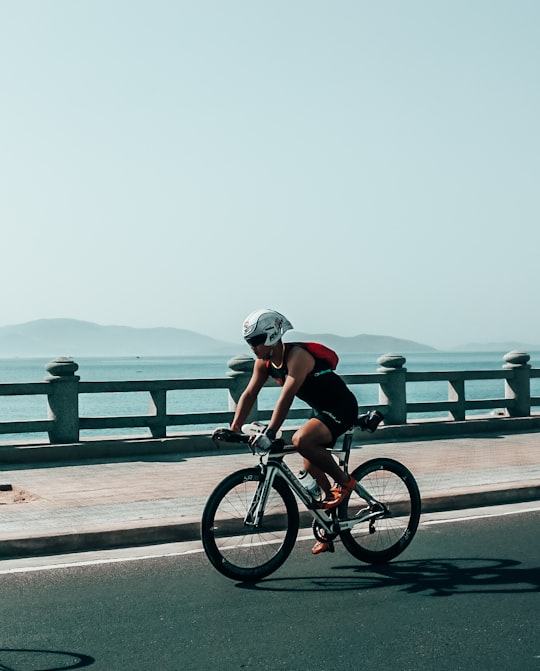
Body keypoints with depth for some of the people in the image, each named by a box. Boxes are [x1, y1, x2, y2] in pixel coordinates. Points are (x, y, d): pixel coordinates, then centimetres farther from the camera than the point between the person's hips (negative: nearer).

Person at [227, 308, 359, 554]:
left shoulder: (297, 356, -28)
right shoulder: (264, 362, -1)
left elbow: (286, 397, -37)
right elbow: (249, 394, 1)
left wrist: (269, 433, -43)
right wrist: (234, 429, -8)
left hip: (341, 409, -9)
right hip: (321, 410, 10)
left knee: (301, 441, -32)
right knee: (311, 468, 12)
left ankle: (344, 481, -11)